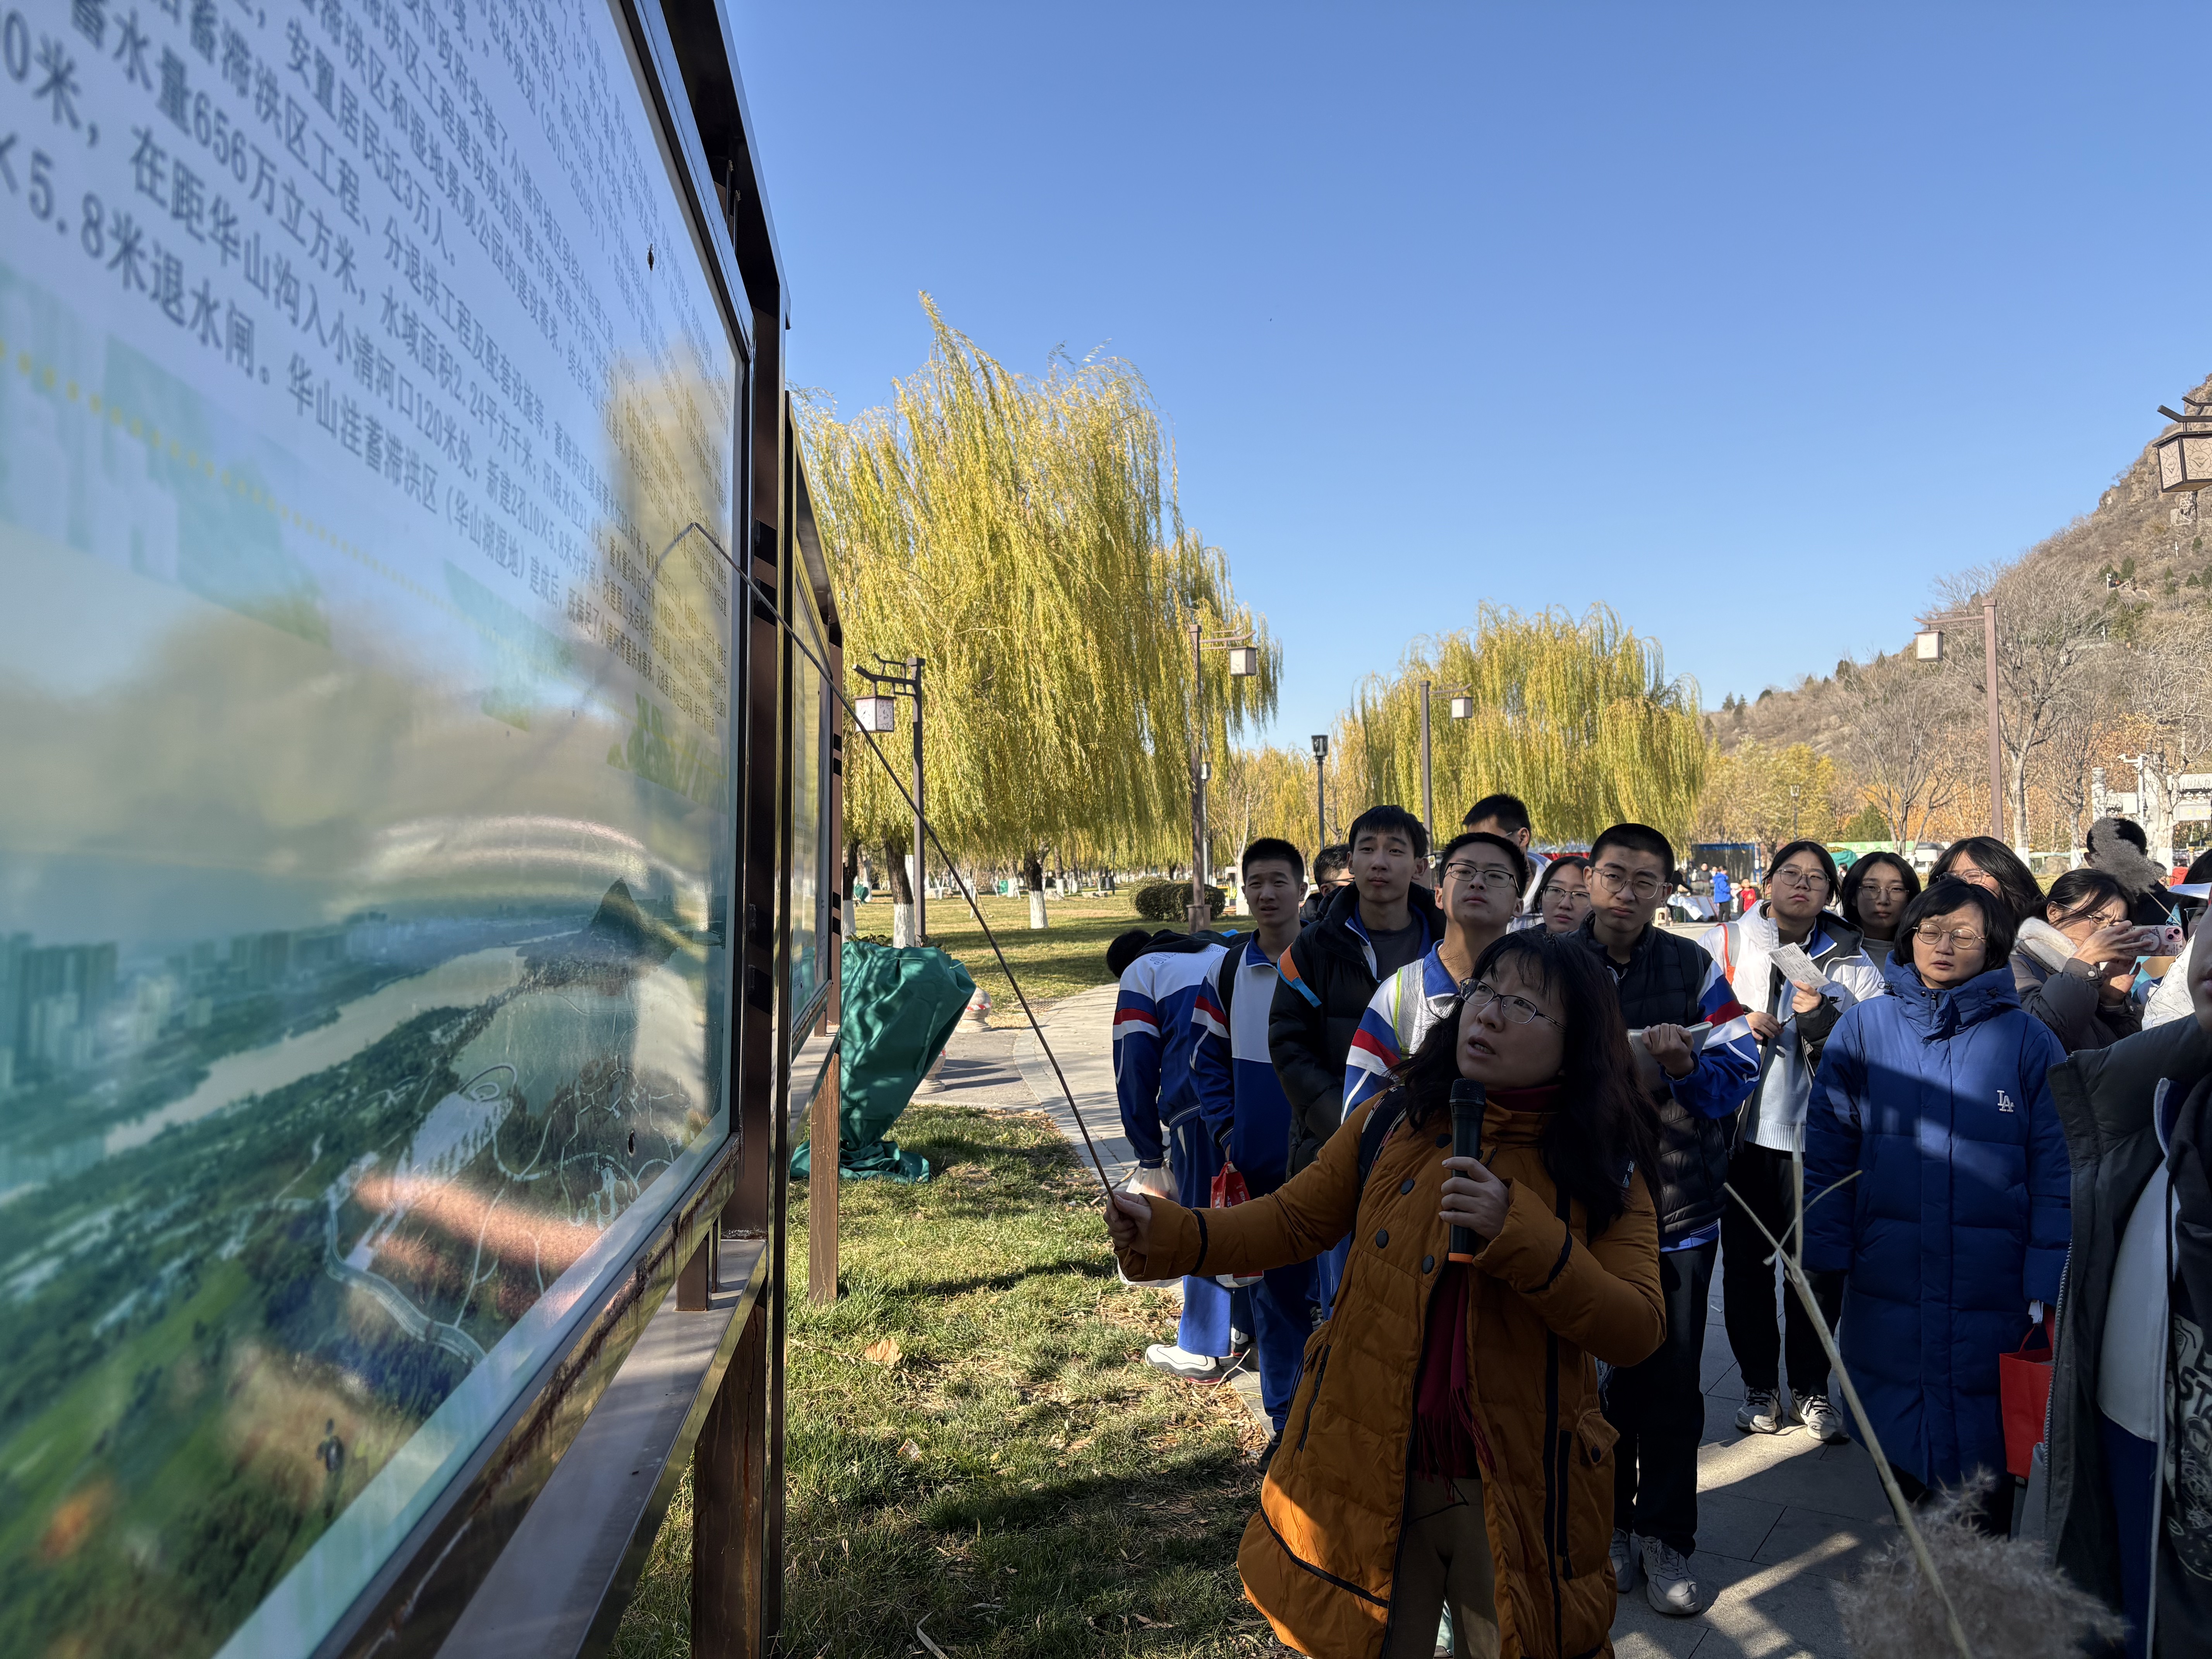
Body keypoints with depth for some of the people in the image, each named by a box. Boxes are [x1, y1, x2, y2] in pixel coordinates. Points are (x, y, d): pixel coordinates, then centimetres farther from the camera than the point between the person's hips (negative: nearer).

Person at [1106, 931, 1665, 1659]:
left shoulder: (1605, 1170, -7)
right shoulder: (1392, 1124, -3)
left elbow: (1636, 1331, -14)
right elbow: (1291, 1219, -2)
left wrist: (1517, 1233, -28)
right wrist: (1171, 1233, -18)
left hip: (1516, 1496, -1)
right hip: (1369, 1474, 1)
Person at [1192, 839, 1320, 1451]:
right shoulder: (1228, 970, 4)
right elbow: (1209, 1057, 12)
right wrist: (1226, 1130, 2)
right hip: (1257, 1165, 4)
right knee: (1273, 1291, 13)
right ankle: (1287, 1419, 29)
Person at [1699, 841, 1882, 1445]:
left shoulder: (1851, 964, 3)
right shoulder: (1721, 945, 2)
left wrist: (1822, 1021, -18)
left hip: (1814, 1136, 0)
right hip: (1739, 1130, 0)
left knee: (1818, 1265, 6)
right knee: (1745, 1262, 11)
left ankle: (1810, 1387, 27)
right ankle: (1759, 1384, 29)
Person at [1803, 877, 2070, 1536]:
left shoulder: (2027, 1038, -2)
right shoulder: (1862, 1027, 0)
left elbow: (2056, 1166, -2)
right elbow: (1828, 1149, 1)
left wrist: (2046, 1280, -7)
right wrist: (1824, 1254, -3)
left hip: (1993, 1294, -1)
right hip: (1887, 1285, 1)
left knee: (1987, 1445, 10)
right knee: (1895, 1441, 15)